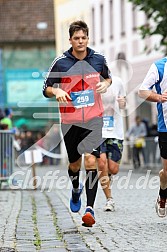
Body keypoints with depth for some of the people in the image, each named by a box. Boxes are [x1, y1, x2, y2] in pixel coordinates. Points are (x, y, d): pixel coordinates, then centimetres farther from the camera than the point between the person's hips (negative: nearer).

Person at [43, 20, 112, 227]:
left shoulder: (98, 58, 1)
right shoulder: (60, 62, -5)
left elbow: (108, 77, 20)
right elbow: (46, 89, 1)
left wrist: (105, 84, -3)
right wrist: (57, 91, -21)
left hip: (94, 119, 0)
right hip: (70, 121, 0)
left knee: (91, 161, -16)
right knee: (74, 165, 12)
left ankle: (89, 208, -17)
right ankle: (76, 190, 46)